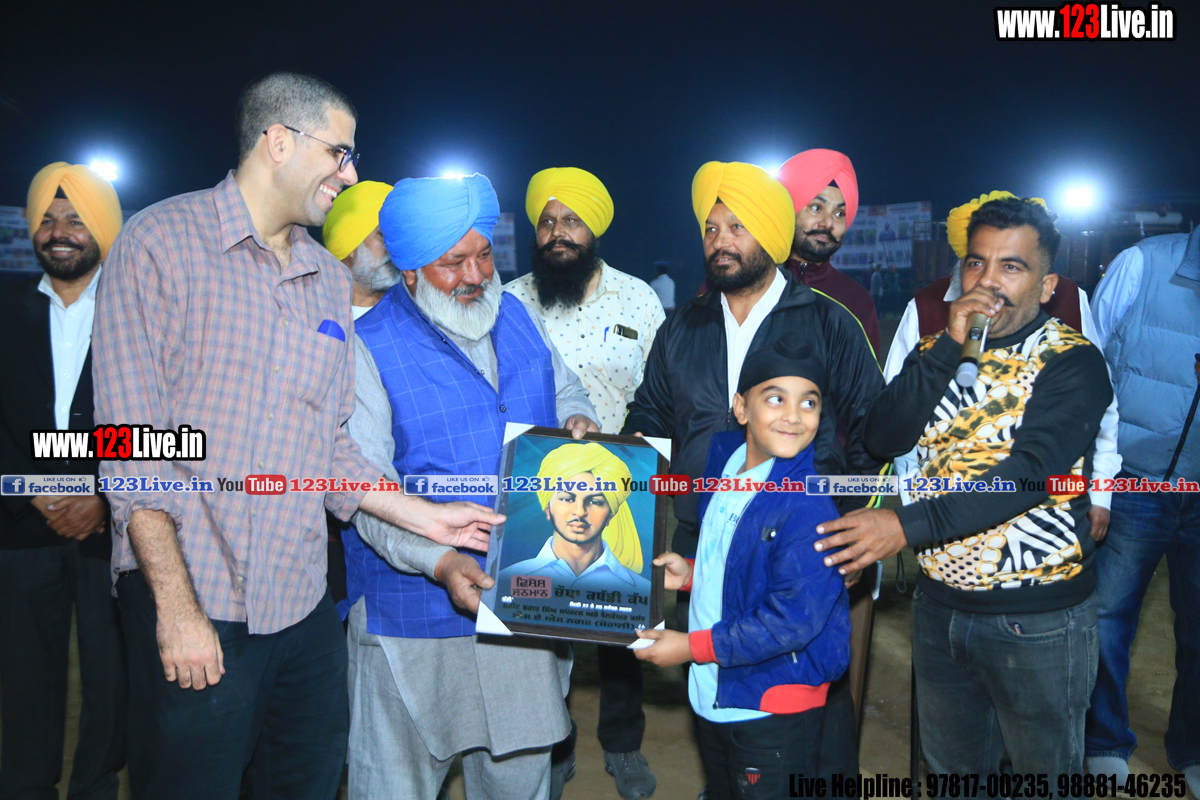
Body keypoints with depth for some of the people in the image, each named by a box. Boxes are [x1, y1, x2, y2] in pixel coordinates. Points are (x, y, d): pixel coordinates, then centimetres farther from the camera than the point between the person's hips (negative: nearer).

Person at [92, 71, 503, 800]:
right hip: (191, 605, -5)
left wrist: (429, 518, 6)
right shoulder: (164, 241, -6)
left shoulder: (331, 281, 13)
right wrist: (179, 609, -14)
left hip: (303, 603, 6)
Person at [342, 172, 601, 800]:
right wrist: (440, 562, -32)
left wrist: (577, 420, -5)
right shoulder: (369, 349, -12)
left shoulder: (516, 317, 6)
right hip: (416, 617, -5)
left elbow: (564, 389, 20)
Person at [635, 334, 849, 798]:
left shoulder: (807, 508, -26)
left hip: (775, 710, -8)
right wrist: (691, 575, -1)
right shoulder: (723, 457, 0)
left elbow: (794, 620, -27)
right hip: (711, 692, 8)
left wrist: (692, 647, -21)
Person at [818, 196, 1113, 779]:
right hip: (940, 603, 5)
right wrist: (948, 348, -17)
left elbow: (1032, 473, -24)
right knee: (951, 771, 22)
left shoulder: (1071, 362, -11)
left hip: (1039, 619, -5)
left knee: (1044, 772, 14)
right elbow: (884, 440, -8)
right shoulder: (938, 350, 5)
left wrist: (908, 525, -30)